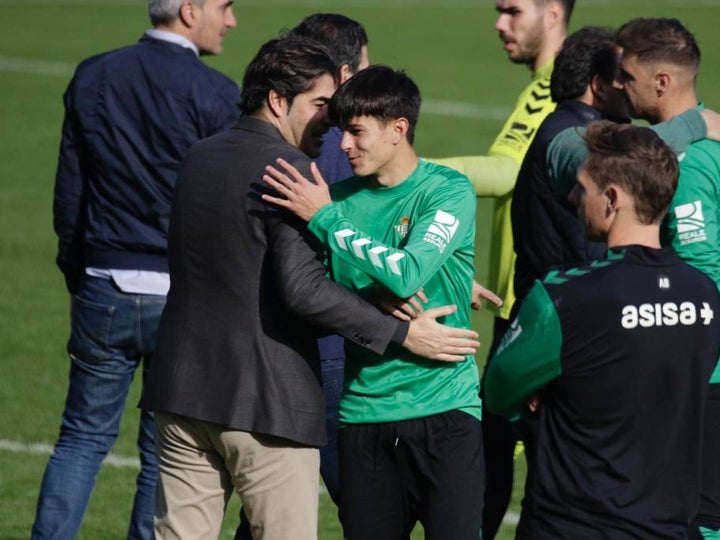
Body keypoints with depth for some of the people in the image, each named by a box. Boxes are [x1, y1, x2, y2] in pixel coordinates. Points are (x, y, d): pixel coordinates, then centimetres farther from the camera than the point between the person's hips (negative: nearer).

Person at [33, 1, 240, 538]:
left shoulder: (93, 77, 4)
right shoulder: (216, 95, -10)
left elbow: (68, 192, 9)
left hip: (103, 291, 4)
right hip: (182, 295, -4)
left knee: (84, 437, 13)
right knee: (166, 453, 5)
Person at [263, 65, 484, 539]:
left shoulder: (448, 191, -5)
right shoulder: (344, 198, 8)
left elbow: (407, 273, -20)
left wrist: (324, 218, -14)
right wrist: (372, 306, -13)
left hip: (444, 407, -4)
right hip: (366, 408, 4)